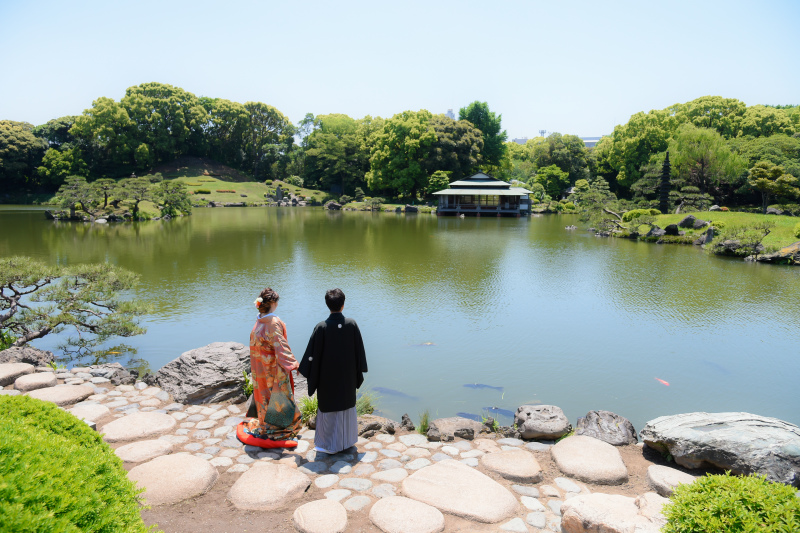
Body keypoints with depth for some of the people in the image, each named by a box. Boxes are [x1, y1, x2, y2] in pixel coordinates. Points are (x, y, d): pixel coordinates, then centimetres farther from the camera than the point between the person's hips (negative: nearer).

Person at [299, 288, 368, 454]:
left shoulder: (321, 327, -19)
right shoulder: (352, 324, -12)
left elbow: (313, 353, -12)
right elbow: (359, 350, -3)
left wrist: (302, 368, 4)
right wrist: (359, 372, 10)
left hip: (327, 376, -2)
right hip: (348, 375, 3)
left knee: (328, 407, 11)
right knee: (347, 404, 19)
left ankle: (330, 445, 21)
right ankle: (346, 440, 32)